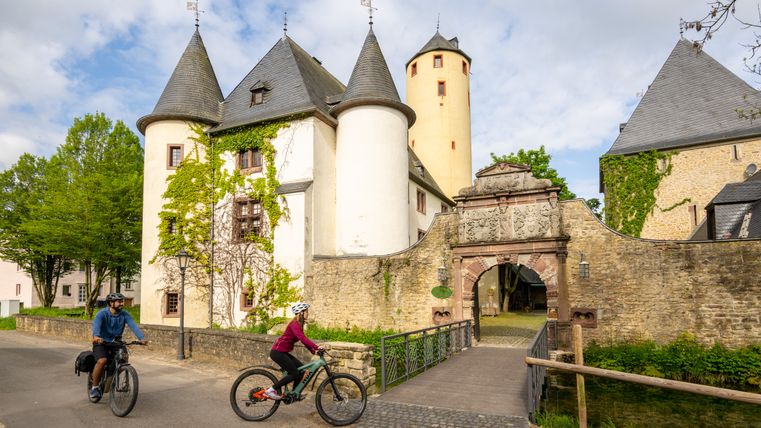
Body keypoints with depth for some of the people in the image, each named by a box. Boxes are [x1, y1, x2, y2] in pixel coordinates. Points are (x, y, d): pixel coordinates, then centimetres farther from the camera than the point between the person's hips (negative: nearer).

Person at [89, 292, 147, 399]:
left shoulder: (124, 315, -4)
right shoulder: (102, 313, -14)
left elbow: (133, 326, -18)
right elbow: (96, 324, -34)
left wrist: (142, 338, -33)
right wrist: (96, 336, -55)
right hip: (101, 343, -4)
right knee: (102, 361, -27)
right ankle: (94, 387, -7)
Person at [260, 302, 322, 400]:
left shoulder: (299, 324, 11)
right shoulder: (295, 324, -20)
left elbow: (303, 339, 13)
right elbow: (302, 338, -34)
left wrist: (313, 350, 4)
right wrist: (316, 347, -38)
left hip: (282, 352, 10)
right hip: (277, 352, -10)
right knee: (295, 374, -11)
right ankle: (271, 390, -4)